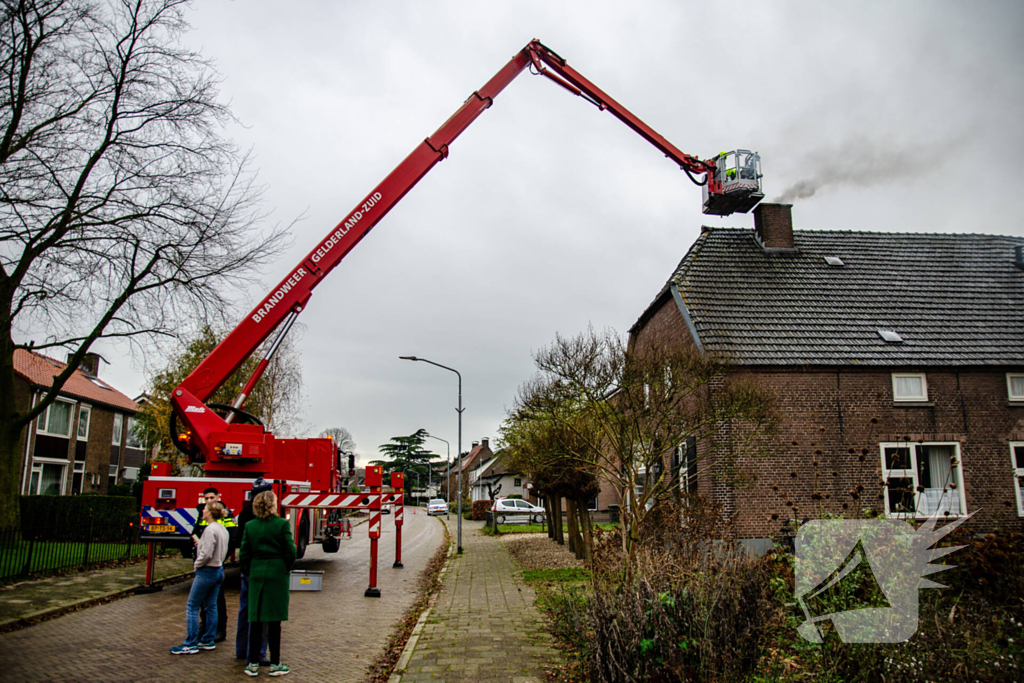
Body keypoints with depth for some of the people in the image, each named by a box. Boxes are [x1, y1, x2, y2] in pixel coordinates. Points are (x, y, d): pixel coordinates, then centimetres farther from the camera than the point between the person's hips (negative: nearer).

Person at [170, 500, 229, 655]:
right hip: (218, 570, 9)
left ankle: (190, 644, 1)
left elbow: (206, 554, -22)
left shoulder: (210, 529, -19)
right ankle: (208, 641, 19)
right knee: (211, 606, 13)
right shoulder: (223, 529, 9)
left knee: (192, 606, -1)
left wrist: (196, 565, -7)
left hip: (207, 572, -9)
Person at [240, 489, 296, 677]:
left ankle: (253, 664, 14)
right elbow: (290, 552, -9)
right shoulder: (282, 524, -9)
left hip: (256, 574, 3)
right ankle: (275, 664, 11)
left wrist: (248, 573, 16)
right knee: (274, 620, 4)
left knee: (255, 620, 9)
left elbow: (244, 554, 2)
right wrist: (286, 569, 9)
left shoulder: (249, 526, 0)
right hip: (277, 574, -3)